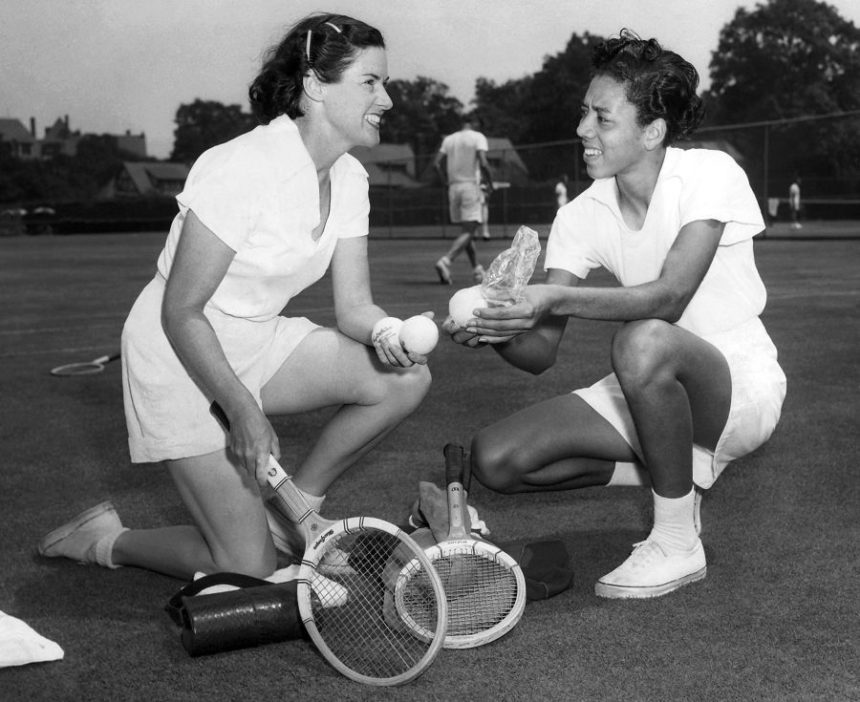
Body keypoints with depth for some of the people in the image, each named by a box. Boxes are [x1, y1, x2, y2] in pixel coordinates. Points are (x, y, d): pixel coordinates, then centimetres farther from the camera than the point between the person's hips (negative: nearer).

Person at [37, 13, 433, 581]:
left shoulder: (349, 177, -1)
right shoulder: (244, 168, -26)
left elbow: (353, 305, -3)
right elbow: (181, 312, -22)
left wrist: (386, 333, -25)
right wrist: (243, 412, -26)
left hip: (256, 341, 8)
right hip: (179, 356, -8)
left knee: (406, 379, -12)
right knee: (249, 567, -11)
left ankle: (295, 502, 8)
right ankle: (105, 539, 15)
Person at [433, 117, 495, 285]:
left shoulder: (449, 139, 13)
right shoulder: (478, 137, -2)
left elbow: (436, 163, 6)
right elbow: (483, 163, -15)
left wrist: (446, 183, 16)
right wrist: (490, 184, -2)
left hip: (454, 188, 6)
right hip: (471, 186, -6)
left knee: (466, 230, 14)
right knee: (468, 231, -8)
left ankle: (477, 269, 17)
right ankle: (446, 261, -28)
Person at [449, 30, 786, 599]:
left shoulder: (711, 174, -17)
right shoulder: (582, 217, -3)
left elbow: (669, 297, -32)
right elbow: (541, 353, -9)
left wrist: (557, 299, -42)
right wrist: (497, 329, -31)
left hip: (741, 385, -5)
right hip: (655, 392, 6)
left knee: (644, 342, -40)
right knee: (495, 459, -11)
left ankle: (678, 544, -19)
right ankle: (674, 474, 7)